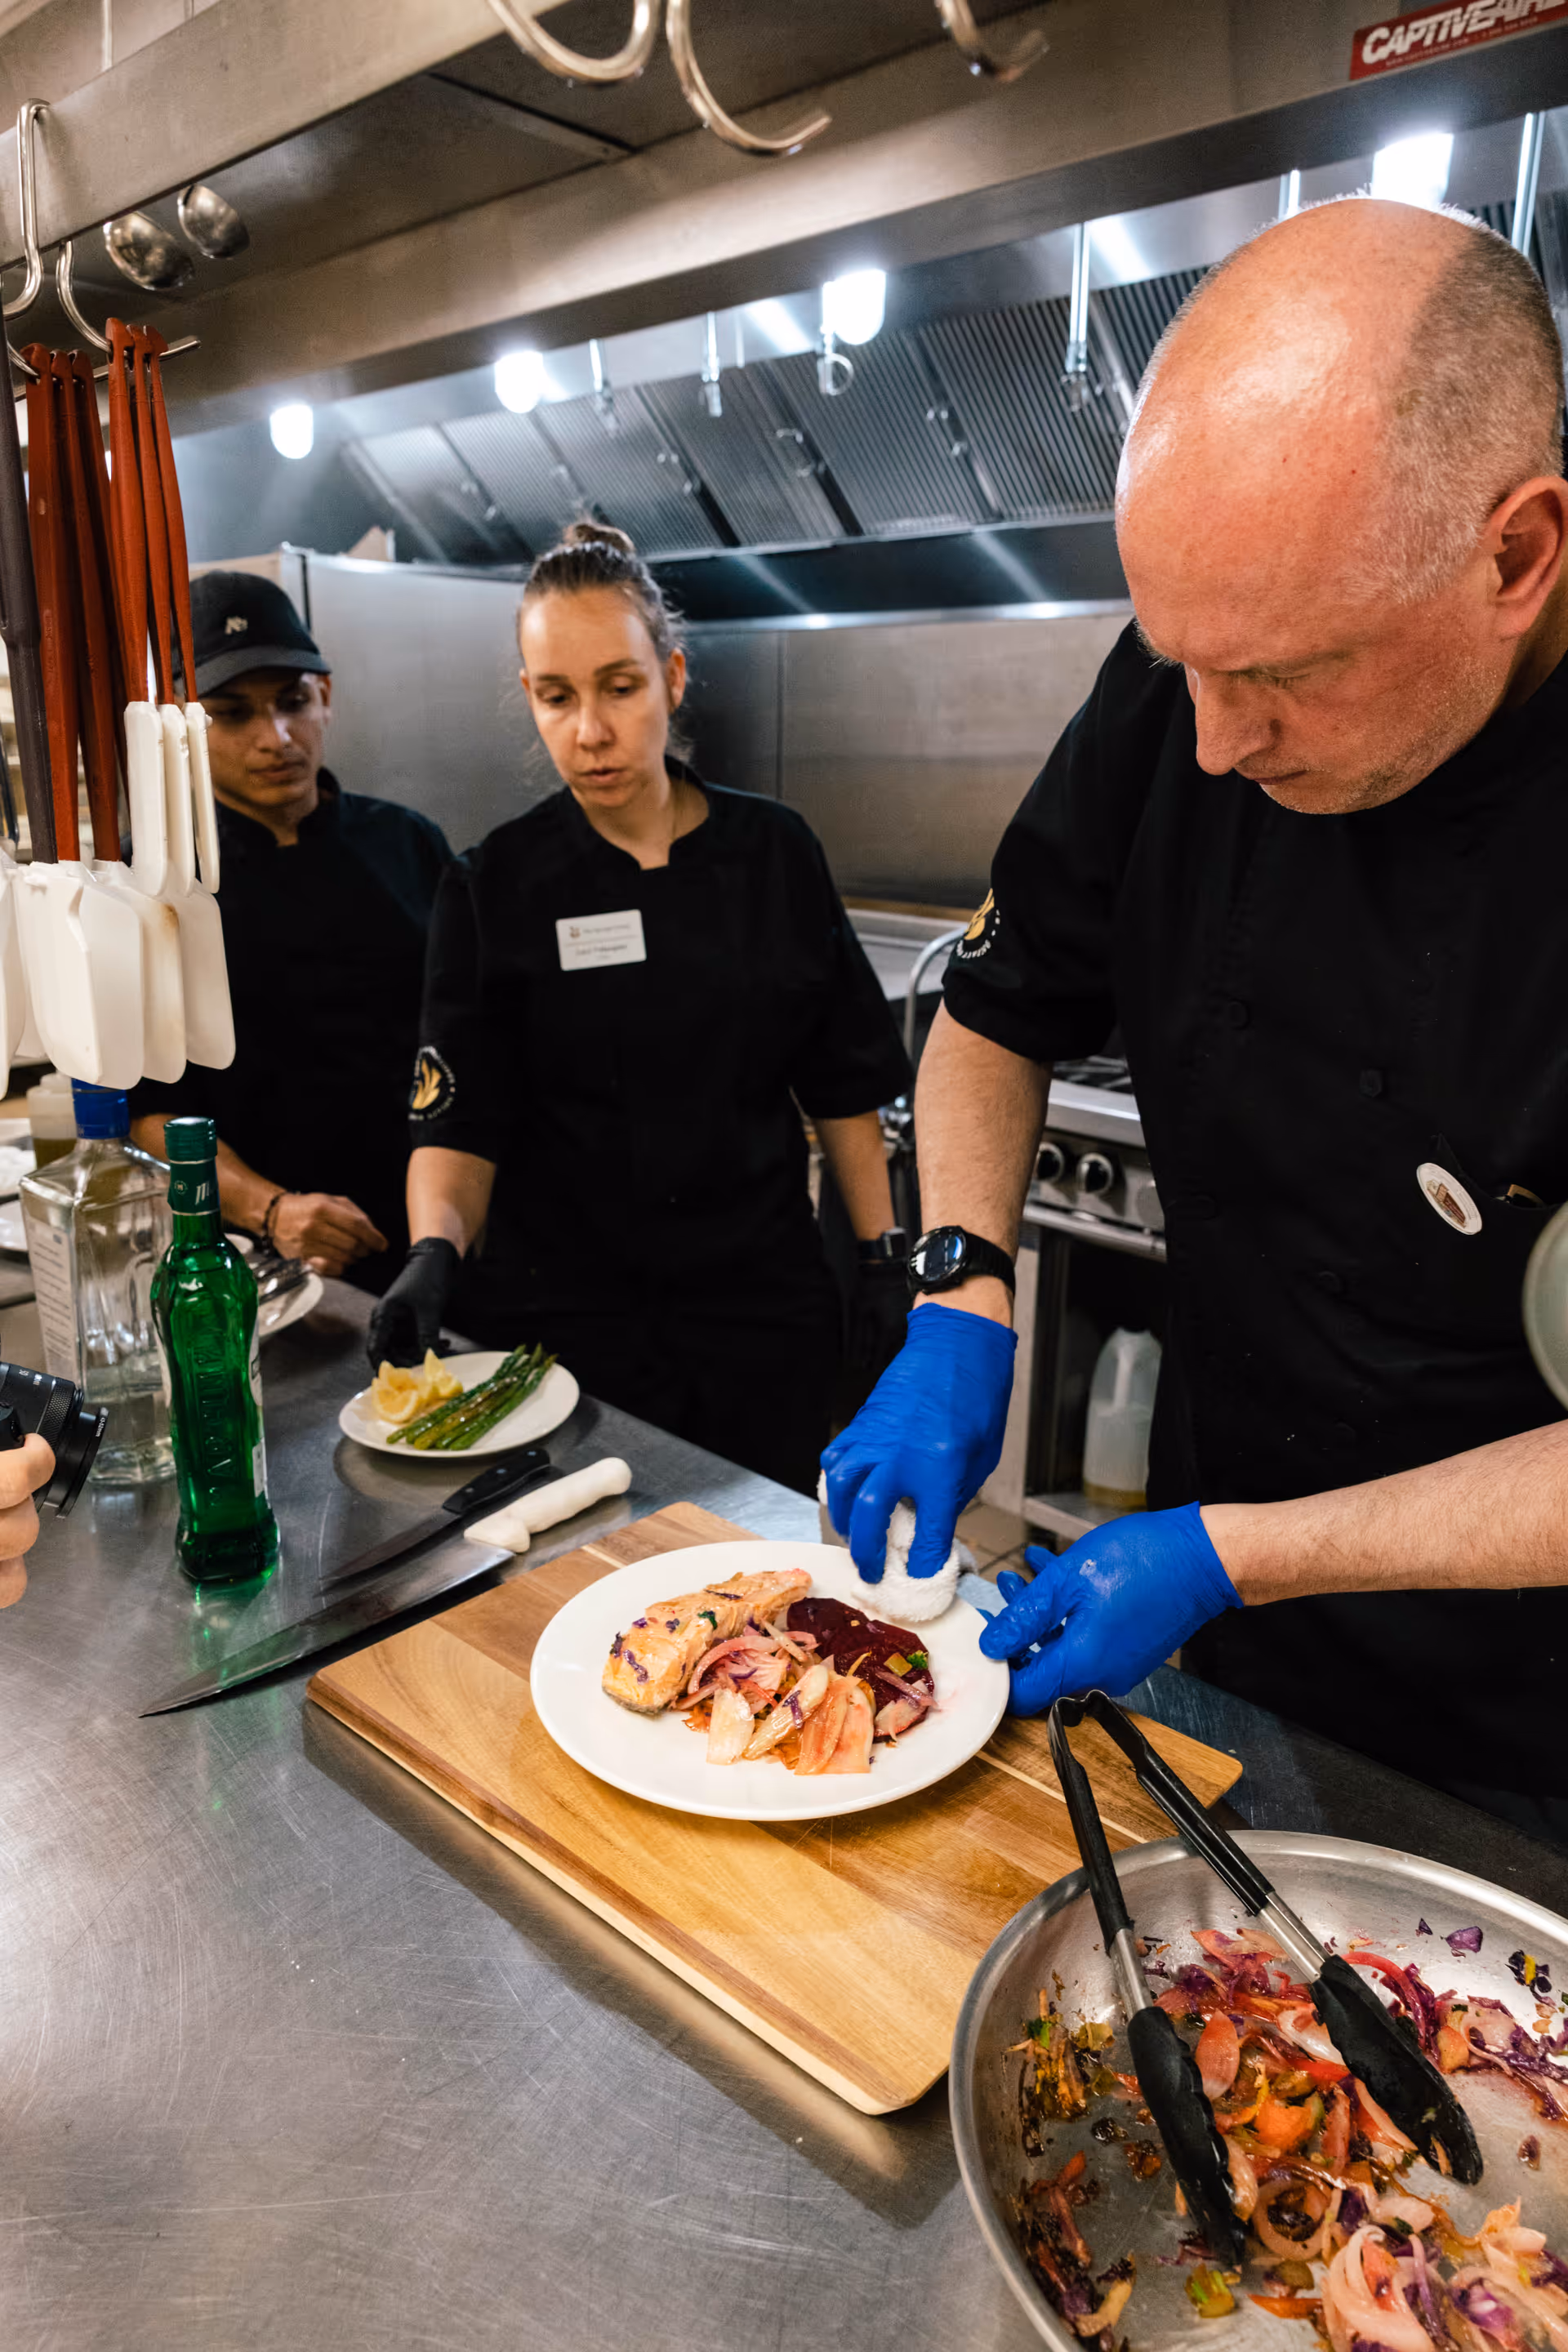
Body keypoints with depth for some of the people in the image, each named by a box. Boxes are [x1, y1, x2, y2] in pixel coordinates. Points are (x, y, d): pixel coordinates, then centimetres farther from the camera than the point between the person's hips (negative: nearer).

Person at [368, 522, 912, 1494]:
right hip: (569, 1318, -1)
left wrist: (889, 1259, 1)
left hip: (763, 1306, 2)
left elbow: (843, 1083, 4)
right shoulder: (496, 889, -5)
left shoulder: (777, 852, 0)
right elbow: (460, 1122, -7)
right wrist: (435, 1252, -25)